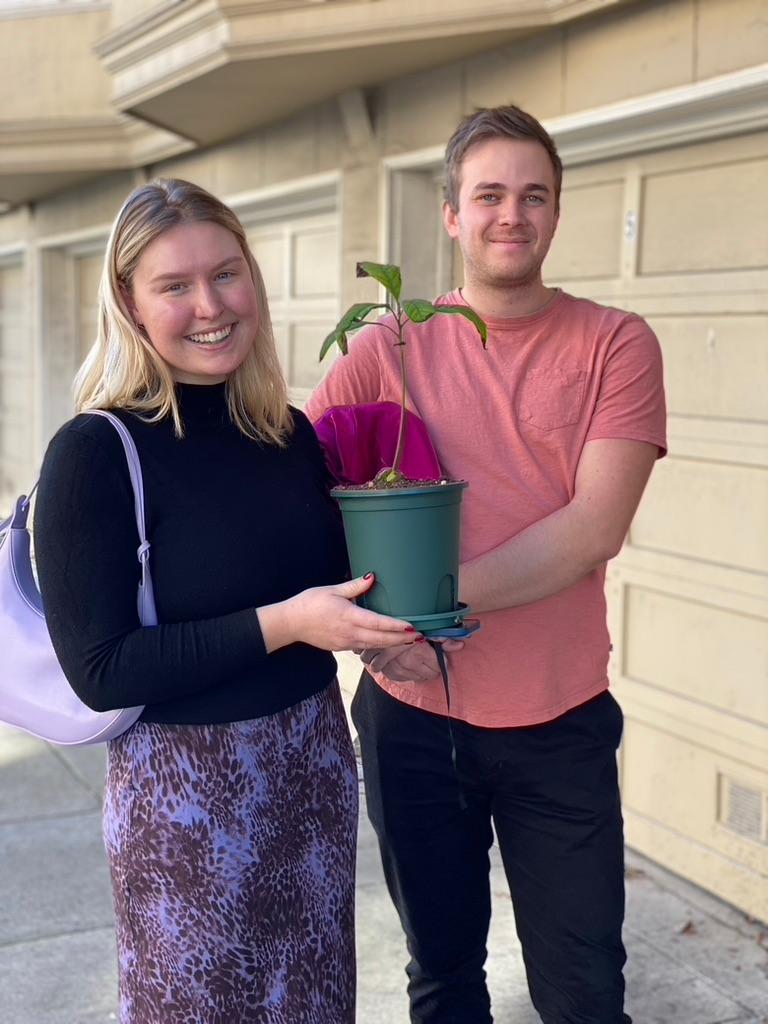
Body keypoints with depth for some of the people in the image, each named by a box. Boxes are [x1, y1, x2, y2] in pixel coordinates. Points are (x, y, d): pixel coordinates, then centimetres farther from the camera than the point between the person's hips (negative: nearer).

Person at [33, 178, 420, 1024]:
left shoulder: (289, 434, 2)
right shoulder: (95, 453, -16)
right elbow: (100, 671, -18)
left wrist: (383, 620, -7)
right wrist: (280, 624, -24)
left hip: (316, 760, 6)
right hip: (185, 787, -5)